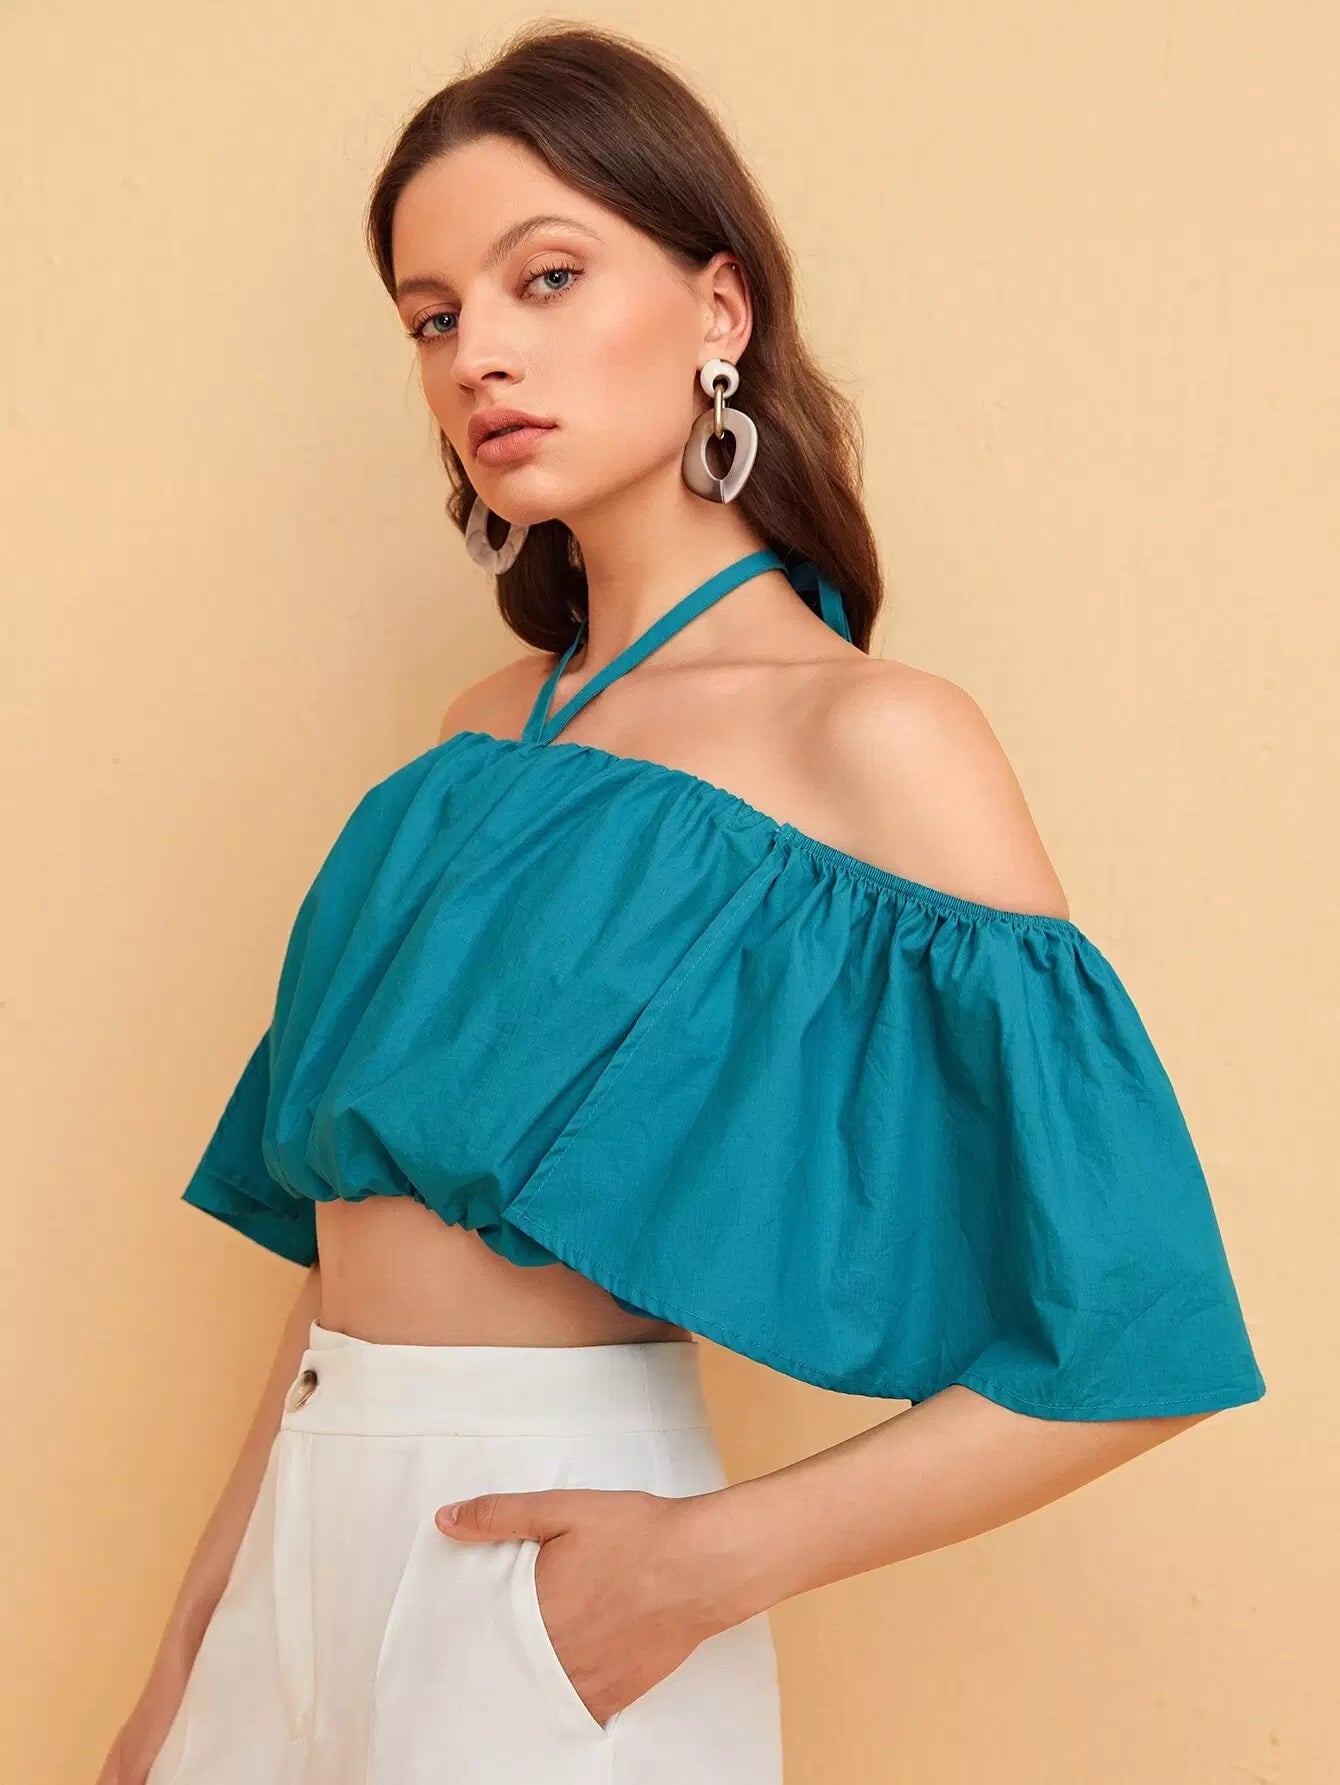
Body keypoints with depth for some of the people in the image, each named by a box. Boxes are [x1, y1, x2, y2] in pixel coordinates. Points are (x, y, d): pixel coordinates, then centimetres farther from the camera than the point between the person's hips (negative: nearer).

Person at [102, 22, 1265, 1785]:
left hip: (553, 1568, -6)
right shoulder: (482, 736, 7)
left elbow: (1136, 1331, -15)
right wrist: (192, 1642, 8)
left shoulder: (870, 739, -12)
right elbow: (355, 1212, 9)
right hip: (306, 1533, 6)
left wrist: (711, 1562, -17)